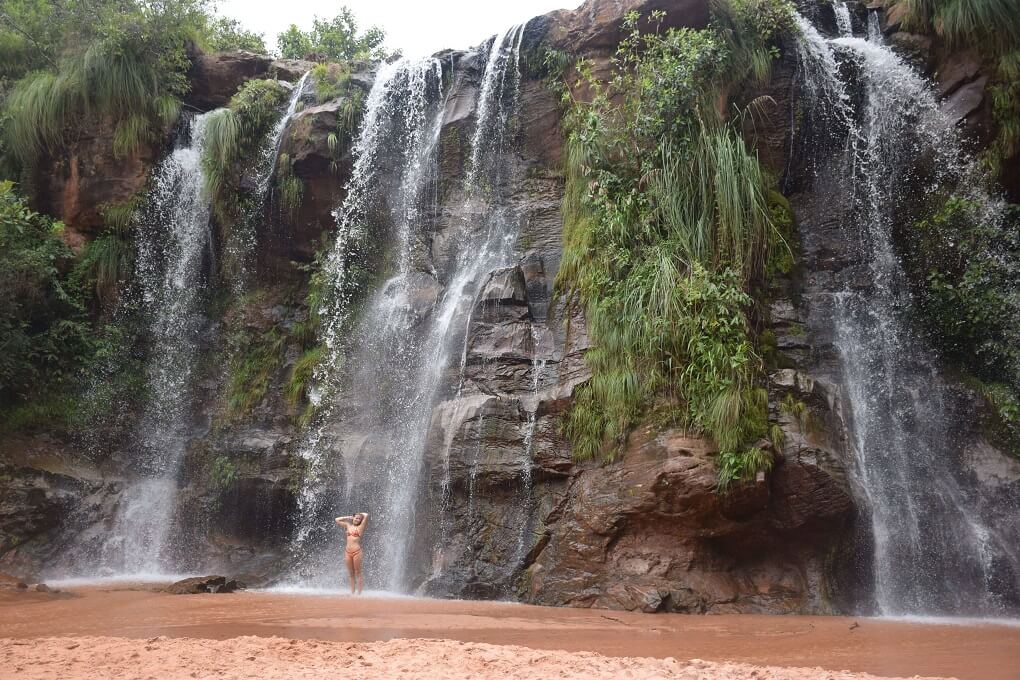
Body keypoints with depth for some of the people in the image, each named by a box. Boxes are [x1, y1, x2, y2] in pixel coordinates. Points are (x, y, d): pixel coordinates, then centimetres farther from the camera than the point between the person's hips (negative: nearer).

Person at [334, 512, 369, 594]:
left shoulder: (360, 527, 2)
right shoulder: (348, 526, 15)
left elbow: (366, 515, -10)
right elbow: (337, 520, 21)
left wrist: (360, 514, 10)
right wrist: (348, 517, 17)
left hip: (356, 551, -4)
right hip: (347, 551, 5)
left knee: (357, 573, -1)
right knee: (351, 574, 8)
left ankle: (358, 593, 2)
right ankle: (352, 592, 11)